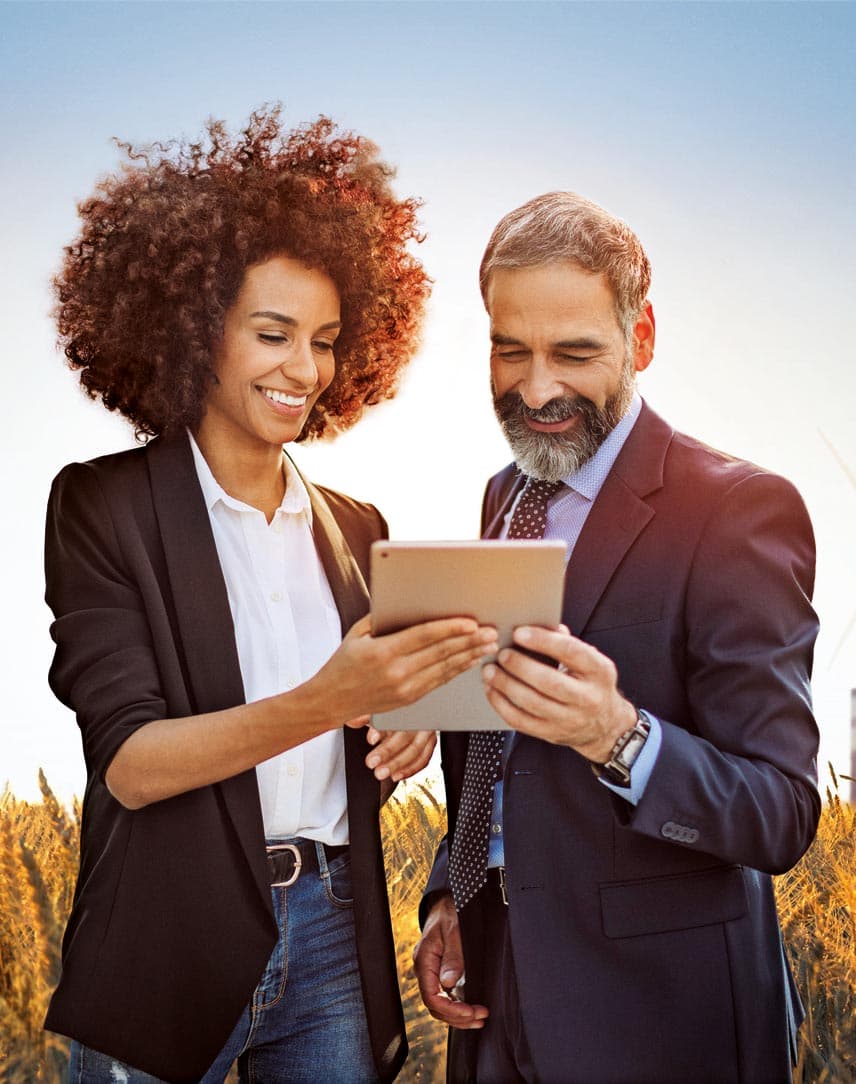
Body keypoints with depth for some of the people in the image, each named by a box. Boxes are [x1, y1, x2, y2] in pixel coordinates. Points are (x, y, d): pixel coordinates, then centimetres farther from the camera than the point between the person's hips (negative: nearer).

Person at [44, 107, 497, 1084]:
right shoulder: (102, 506, -6)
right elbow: (126, 762, -14)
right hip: (170, 948, -4)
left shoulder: (356, 529, 8)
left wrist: (403, 728, -8)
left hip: (333, 932, 4)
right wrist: (320, 702, -28)